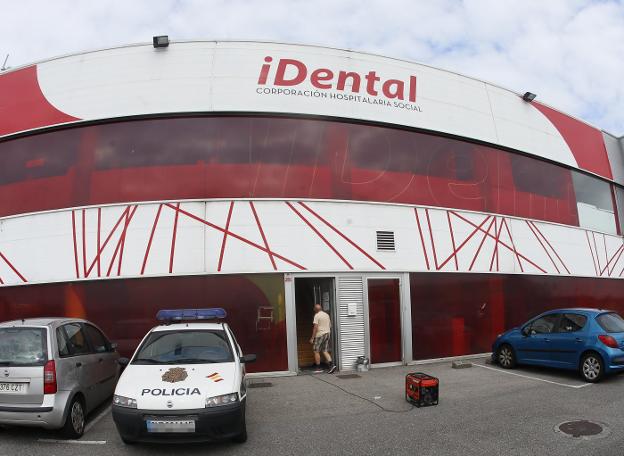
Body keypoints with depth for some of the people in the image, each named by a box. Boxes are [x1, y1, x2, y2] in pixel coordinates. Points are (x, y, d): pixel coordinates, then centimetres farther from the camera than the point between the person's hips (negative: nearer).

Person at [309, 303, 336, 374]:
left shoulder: (317, 315, -11)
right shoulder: (327, 315, 11)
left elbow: (315, 327, -16)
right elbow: (330, 326, 16)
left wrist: (312, 338, -13)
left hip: (319, 335, -7)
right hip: (327, 334, 7)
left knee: (316, 351, 5)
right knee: (325, 351, 8)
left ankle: (318, 368, 8)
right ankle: (332, 365, -8)